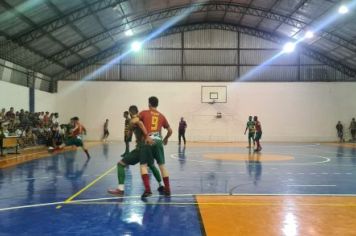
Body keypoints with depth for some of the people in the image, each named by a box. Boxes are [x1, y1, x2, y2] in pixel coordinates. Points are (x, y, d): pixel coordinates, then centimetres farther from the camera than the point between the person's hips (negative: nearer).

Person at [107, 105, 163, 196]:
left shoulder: (133, 121, -6)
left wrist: (146, 137, -30)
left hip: (141, 147, -7)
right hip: (149, 146, 8)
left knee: (121, 164, -2)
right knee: (152, 166, 33)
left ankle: (120, 189, -11)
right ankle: (161, 186, 37)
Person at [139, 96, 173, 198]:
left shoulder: (144, 113, 7)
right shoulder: (162, 116, 17)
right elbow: (170, 131, 20)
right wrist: (166, 138, 37)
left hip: (147, 141, -3)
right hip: (158, 141, 3)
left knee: (143, 165, 3)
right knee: (162, 165, 12)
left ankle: (147, 189, -11)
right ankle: (167, 189, 15)